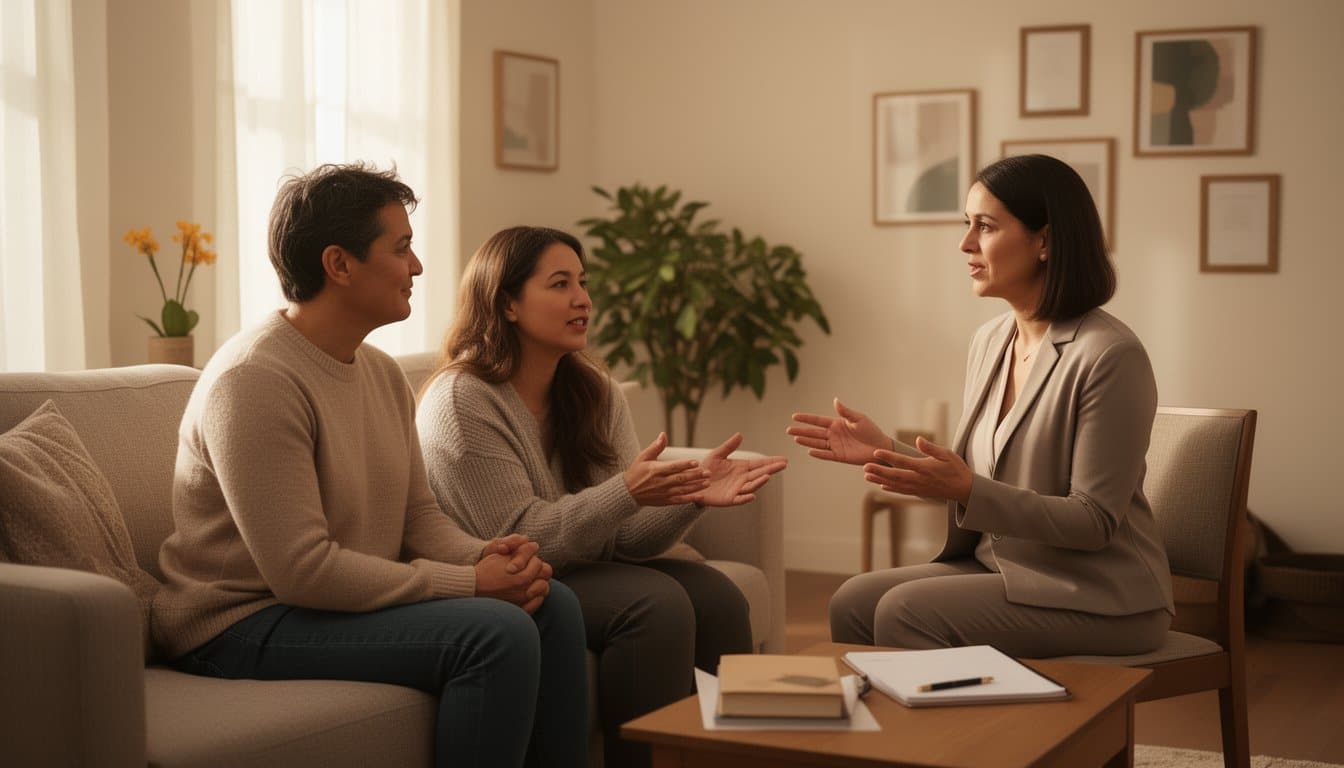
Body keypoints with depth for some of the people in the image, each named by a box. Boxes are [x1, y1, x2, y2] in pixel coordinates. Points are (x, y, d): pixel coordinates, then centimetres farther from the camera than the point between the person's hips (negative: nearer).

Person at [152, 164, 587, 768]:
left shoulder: (383, 373, 9)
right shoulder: (254, 380, -20)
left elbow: (419, 515, 11)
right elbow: (301, 569, -26)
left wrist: (487, 558, -11)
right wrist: (469, 583, -23)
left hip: (352, 598, 9)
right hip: (244, 627, -9)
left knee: (553, 605, -1)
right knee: (497, 632, -24)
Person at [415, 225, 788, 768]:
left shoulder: (595, 390, 5)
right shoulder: (461, 402, -16)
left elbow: (627, 536, -3)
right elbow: (520, 541, -21)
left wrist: (691, 495, -24)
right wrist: (626, 493, -34)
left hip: (588, 569, 7)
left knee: (717, 597, -16)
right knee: (656, 603, -27)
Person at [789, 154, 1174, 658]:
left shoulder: (1109, 355, -19)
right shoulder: (989, 341, 5)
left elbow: (1094, 521, -18)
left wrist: (968, 490, -28)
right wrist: (886, 450, -3)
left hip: (1097, 597, -7)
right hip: (1002, 569, 7)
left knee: (905, 611, -22)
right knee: (854, 602, -9)